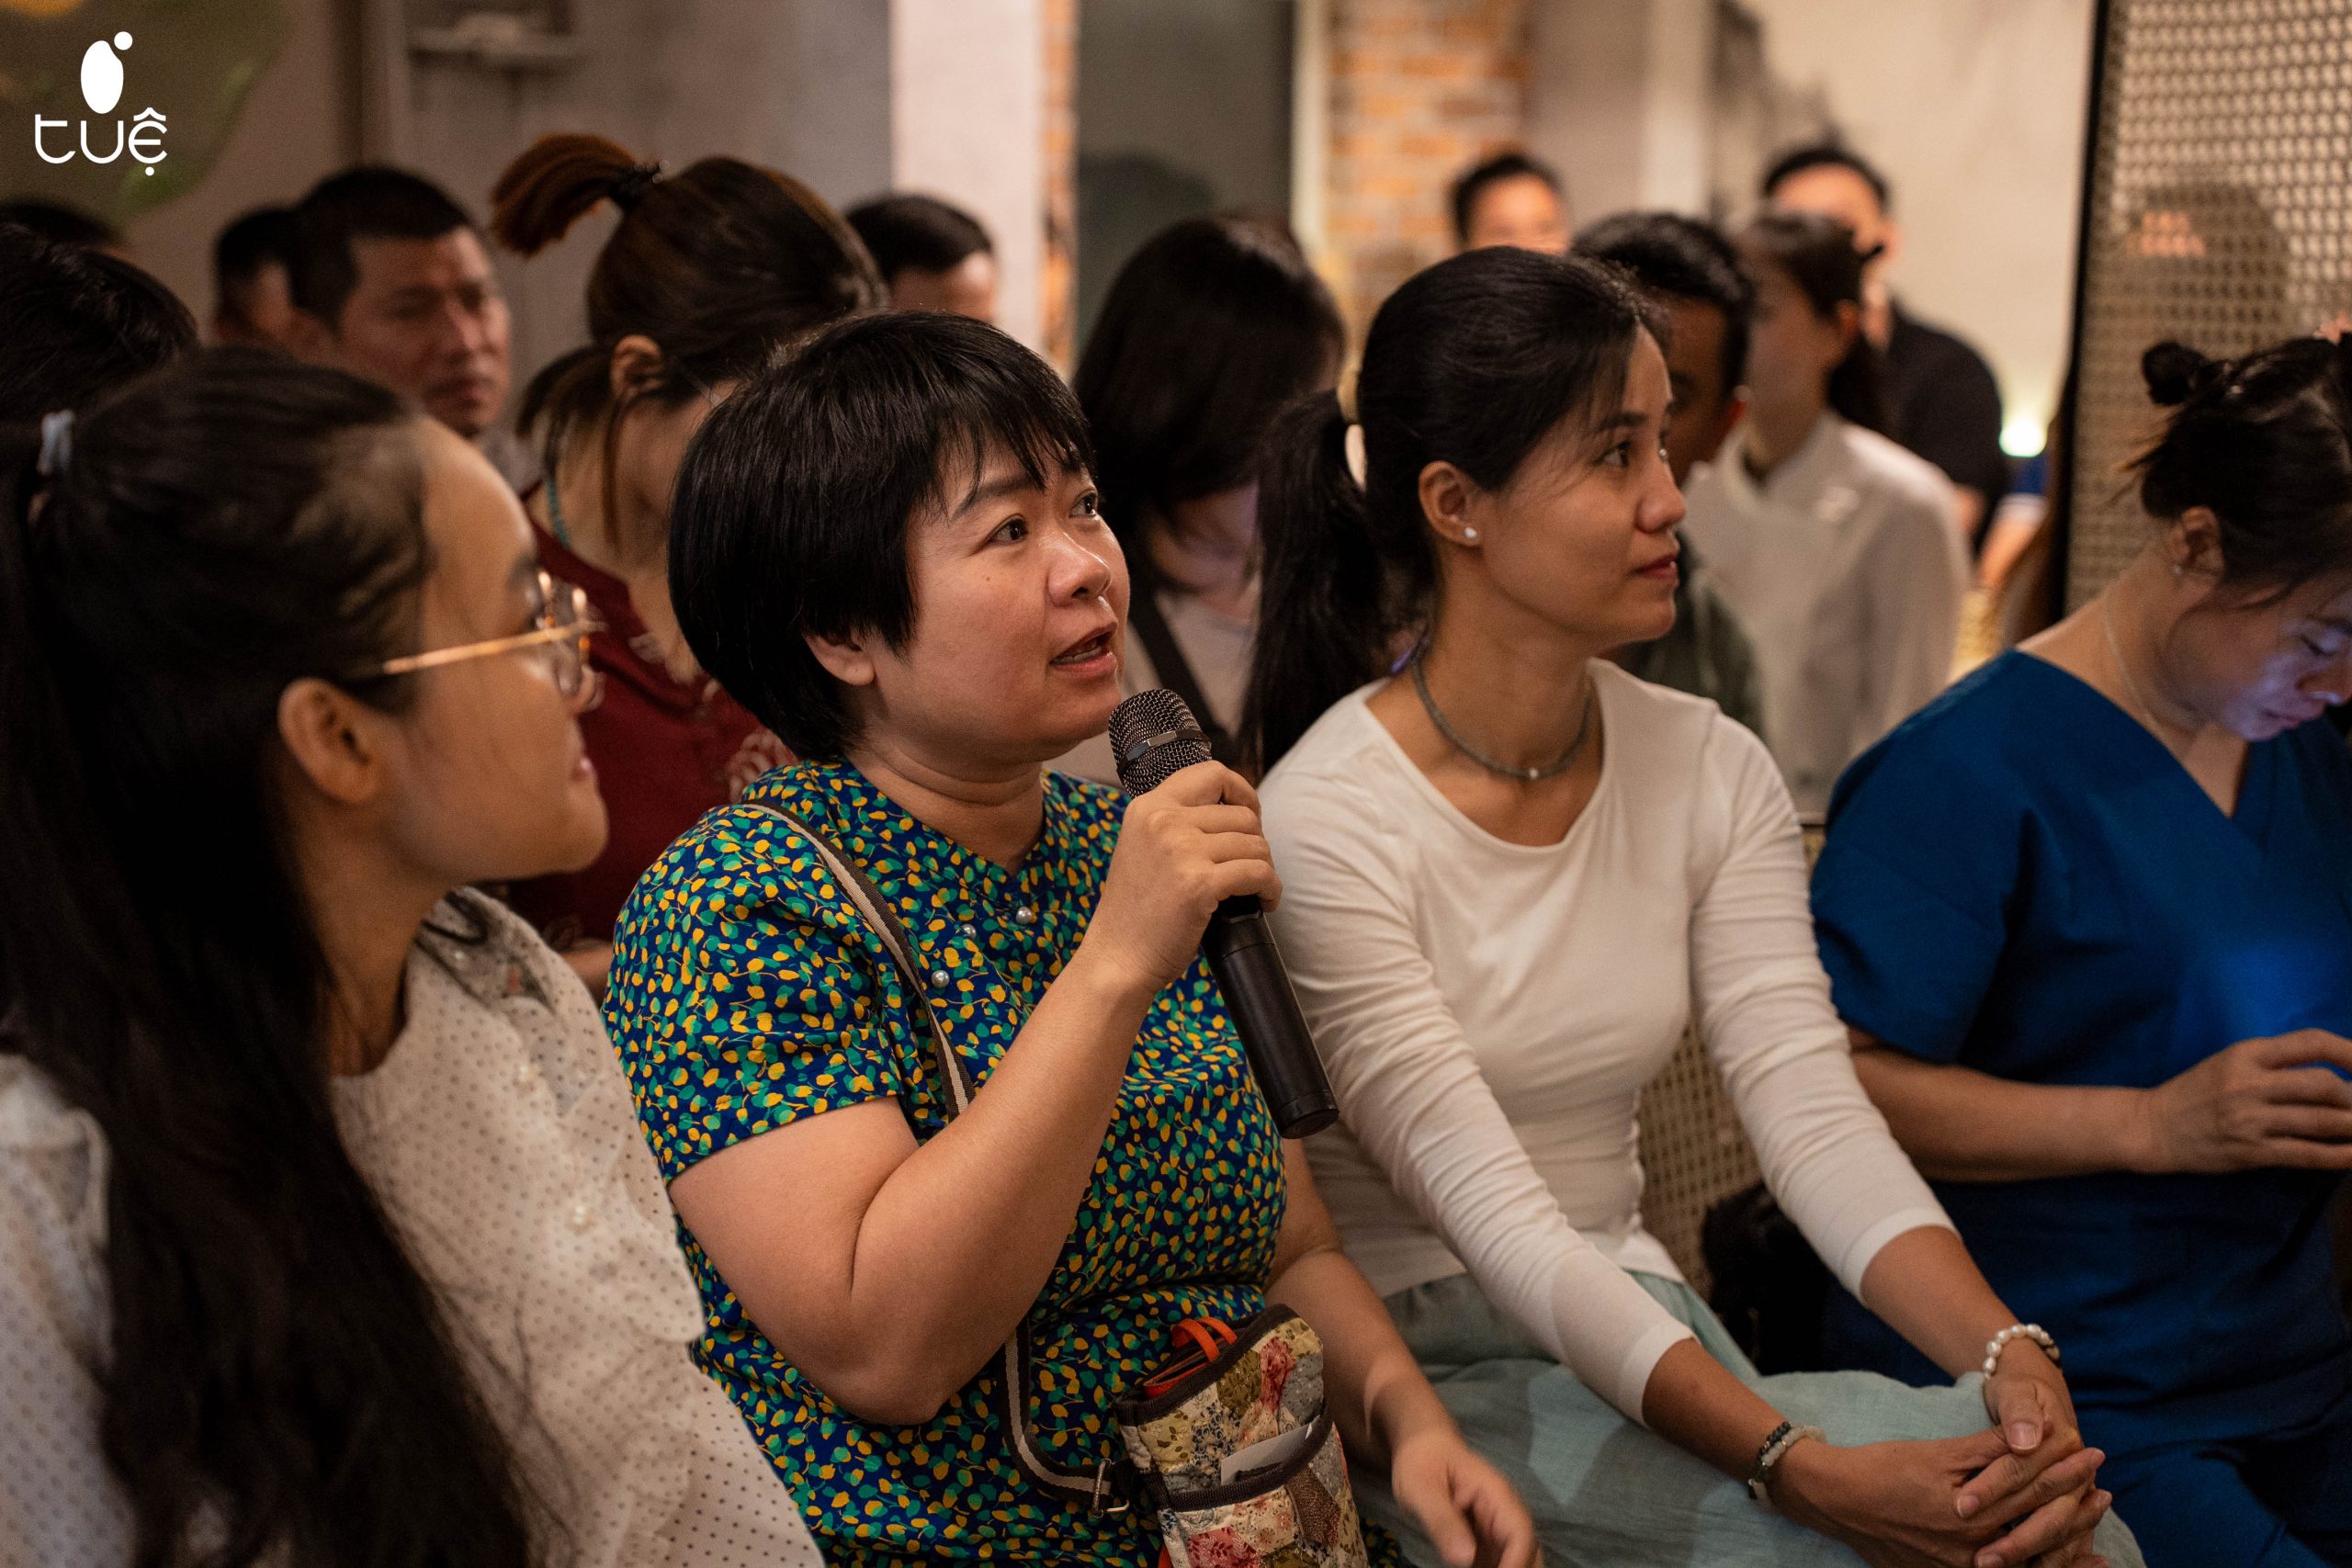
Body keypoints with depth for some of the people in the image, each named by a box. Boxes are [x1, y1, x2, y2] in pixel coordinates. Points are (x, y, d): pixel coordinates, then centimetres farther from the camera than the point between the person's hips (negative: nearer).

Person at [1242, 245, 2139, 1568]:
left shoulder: (1716, 773, 2)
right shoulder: (1327, 821, -17)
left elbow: (1815, 1113, -7)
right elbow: (1497, 1220, -23)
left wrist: (2013, 1354, -25)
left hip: (1640, 1330, 6)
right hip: (1419, 1362, -5)